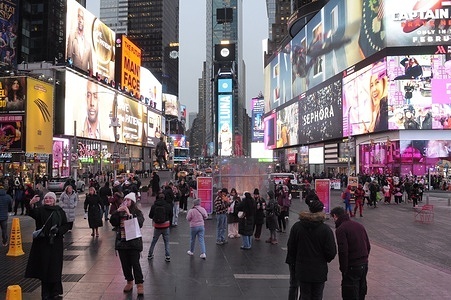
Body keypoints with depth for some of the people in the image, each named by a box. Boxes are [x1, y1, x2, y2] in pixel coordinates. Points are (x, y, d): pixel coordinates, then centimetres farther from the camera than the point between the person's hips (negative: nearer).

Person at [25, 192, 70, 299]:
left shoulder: (60, 211, 6)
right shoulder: (40, 210, 1)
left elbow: (66, 225, 4)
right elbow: (32, 214, -23)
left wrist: (58, 230, -15)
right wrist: (31, 205, -43)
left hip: (56, 243, 1)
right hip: (42, 243, -1)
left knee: (55, 267, 5)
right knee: (44, 267, 3)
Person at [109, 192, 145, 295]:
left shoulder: (137, 212, -4)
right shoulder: (120, 212, 7)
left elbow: (139, 223, -20)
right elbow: (112, 222, -4)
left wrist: (129, 214, -23)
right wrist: (117, 211, -15)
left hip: (134, 242, -4)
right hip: (122, 242, 5)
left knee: (135, 264, -6)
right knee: (125, 264, 13)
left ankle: (140, 285, 3)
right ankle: (129, 282, 29)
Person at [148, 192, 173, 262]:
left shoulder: (154, 206, -7)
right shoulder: (168, 206, -8)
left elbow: (150, 216, 1)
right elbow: (171, 215, 0)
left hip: (157, 226, 1)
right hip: (166, 226, -1)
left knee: (154, 241, 17)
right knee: (166, 242, 10)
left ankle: (150, 255, 26)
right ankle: (167, 256, 9)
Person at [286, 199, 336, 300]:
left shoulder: (296, 226, -4)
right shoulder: (326, 230, -13)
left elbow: (290, 247, 2)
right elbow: (331, 252, -12)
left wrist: (292, 263, 15)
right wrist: (325, 259, 10)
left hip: (301, 270, 2)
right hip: (319, 272, -2)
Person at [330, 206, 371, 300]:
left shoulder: (340, 229, -15)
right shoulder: (359, 225, 10)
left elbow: (343, 252, -21)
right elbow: (368, 246, 13)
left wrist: (343, 270, -13)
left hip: (352, 267, -8)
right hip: (364, 264, 8)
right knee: (361, 292, 20)